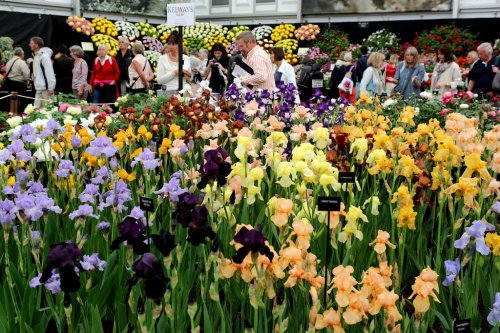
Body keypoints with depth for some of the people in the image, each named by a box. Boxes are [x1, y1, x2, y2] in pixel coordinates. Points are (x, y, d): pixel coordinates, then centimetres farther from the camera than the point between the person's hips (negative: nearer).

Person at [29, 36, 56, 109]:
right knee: (36, 108, 8)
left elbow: (50, 73, -18)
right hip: (38, 89, 9)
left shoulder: (44, 56, -14)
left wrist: (51, 88, -20)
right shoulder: (36, 56, 14)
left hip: (45, 88, -9)